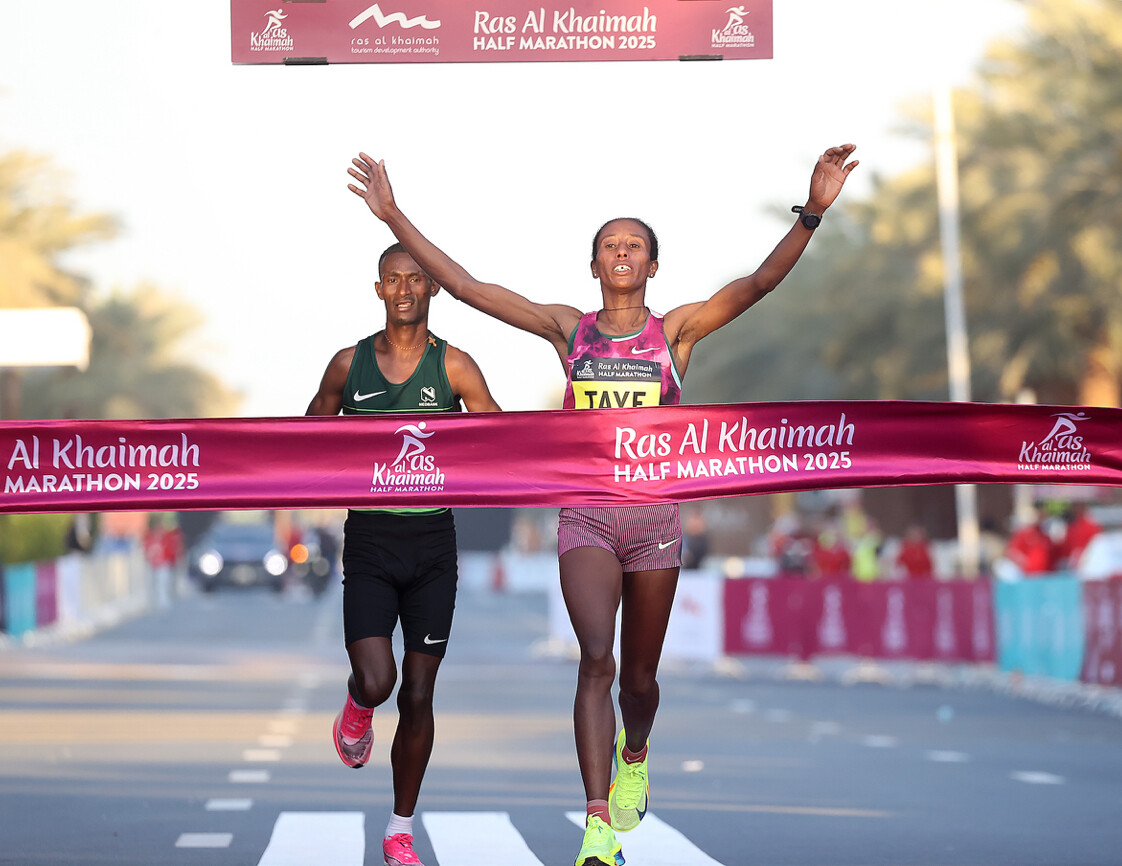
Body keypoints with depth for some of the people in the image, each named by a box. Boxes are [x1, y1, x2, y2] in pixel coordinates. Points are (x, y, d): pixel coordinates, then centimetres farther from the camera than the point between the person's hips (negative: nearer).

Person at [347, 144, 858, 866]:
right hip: (586, 518, -1)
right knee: (597, 658, -20)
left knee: (639, 672, 12)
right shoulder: (569, 328, 5)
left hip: (655, 515, 1)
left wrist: (813, 214, -26)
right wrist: (395, 218, -5)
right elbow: (466, 287, 1)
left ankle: (634, 757, 48)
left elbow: (759, 283, -12)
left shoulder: (676, 332, 2)